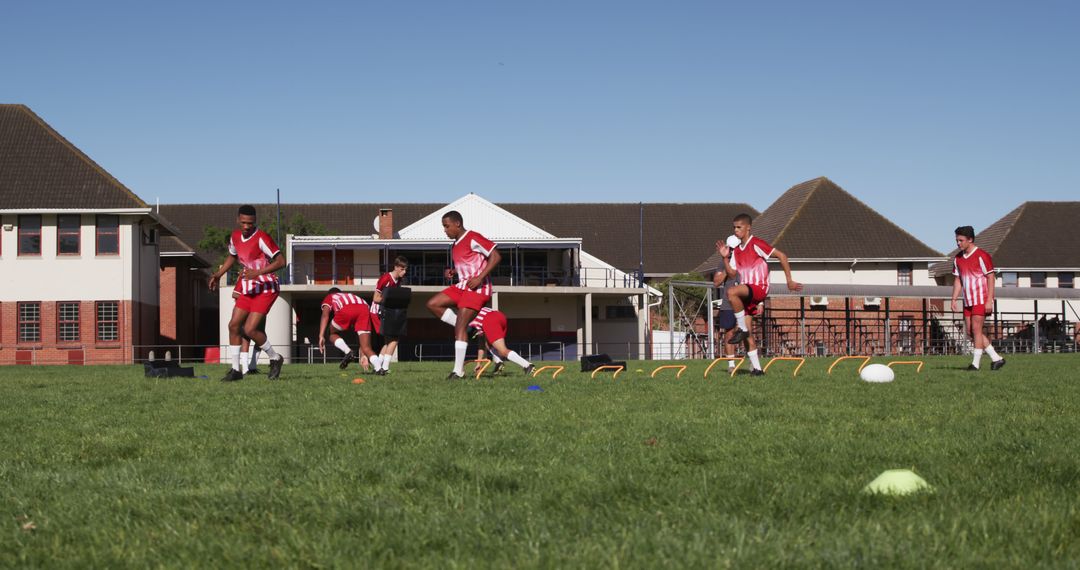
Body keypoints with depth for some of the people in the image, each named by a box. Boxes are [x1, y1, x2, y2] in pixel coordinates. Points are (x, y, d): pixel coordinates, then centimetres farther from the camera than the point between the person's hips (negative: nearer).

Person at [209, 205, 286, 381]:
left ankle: (275, 359, 7)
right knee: (234, 325, 3)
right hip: (248, 288, 8)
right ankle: (236, 369, 13)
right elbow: (232, 256, 26)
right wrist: (218, 274, 16)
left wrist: (258, 273, -32)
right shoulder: (235, 236, 4)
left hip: (266, 288, -8)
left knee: (250, 329, -15)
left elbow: (281, 261, -25)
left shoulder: (261, 238, -20)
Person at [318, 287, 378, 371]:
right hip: (365, 309, 4)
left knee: (333, 333, 24)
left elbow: (325, 316, 12)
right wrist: (363, 355, 42)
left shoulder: (329, 298, 37)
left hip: (346, 311, -4)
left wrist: (321, 336, 3)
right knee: (366, 347, 7)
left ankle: (348, 352, 1)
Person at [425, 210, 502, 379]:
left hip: (477, 288, -10)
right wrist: (452, 272, 8)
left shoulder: (472, 238, -12)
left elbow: (496, 256, -18)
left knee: (460, 326, -14)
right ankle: (467, 329, 1)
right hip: (462, 286, 10)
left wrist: (480, 277, -23)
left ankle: (458, 370, -11)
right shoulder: (456, 245, 16)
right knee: (432, 304, 2)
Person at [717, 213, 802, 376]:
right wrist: (725, 258, -3)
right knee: (747, 334, 1)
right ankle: (756, 368, 6)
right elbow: (732, 273, 12)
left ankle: (742, 329, -24)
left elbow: (781, 256, -7)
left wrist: (789, 281, -7)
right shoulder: (736, 250, 15)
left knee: (732, 292, -35)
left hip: (759, 288, -8)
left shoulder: (756, 244, -7)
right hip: (746, 292, 8)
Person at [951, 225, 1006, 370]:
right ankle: (996, 358, 12)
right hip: (968, 301, 8)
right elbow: (957, 280, 16)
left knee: (976, 329, -10)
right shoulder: (958, 258, 10)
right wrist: (954, 299, 6)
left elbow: (991, 278, -11)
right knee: (969, 331, 5)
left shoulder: (982, 256, -11)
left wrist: (989, 300, -17)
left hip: (981, 300, -8)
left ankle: (975, 363, -4)